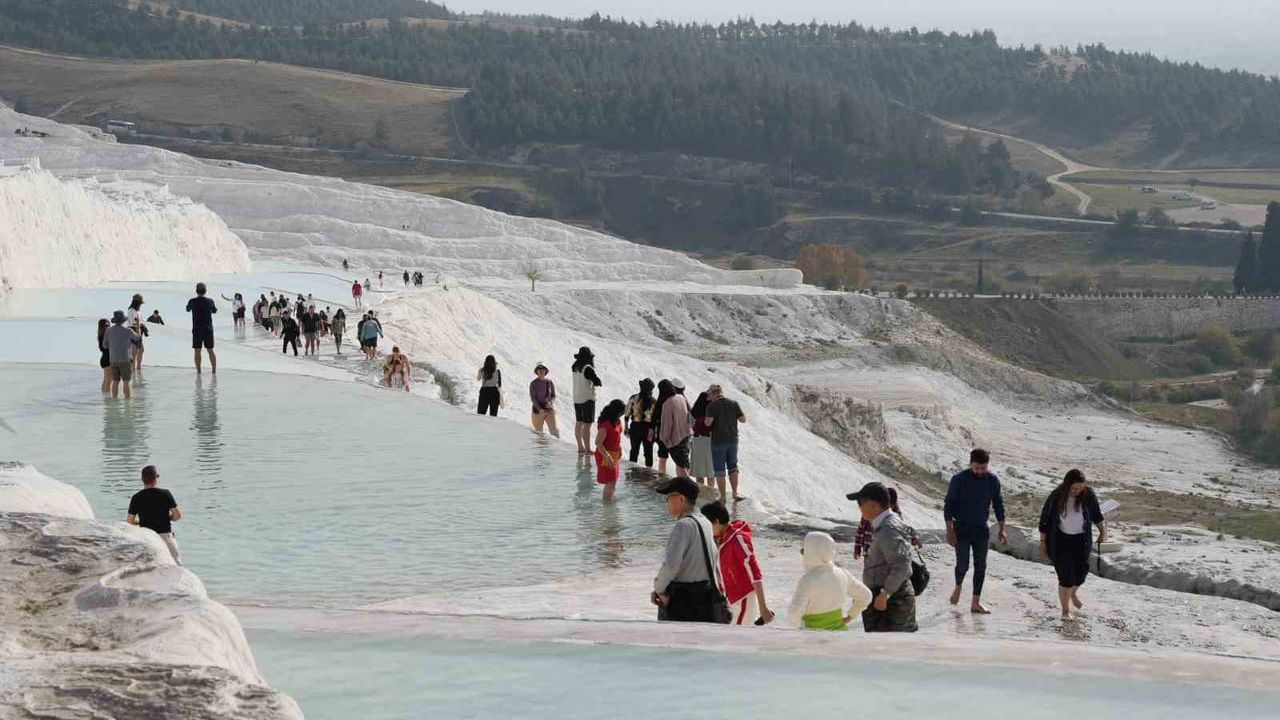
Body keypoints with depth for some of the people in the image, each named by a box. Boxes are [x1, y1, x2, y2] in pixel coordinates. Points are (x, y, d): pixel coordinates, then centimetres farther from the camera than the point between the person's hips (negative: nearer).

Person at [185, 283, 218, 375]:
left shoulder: (192, 301, -9)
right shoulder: (210, 301, -5)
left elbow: (188, 309, 12)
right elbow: (214, 311, 14)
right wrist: (216, 307, 37)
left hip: (197, 330, -2)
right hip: (208, 329, 2)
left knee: (197, 351, 5)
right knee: (210, 350, 9)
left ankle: (198, 371, 4)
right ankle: (214, 370, 10)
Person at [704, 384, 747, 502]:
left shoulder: (712, 405, -11)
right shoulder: (734, 403, -1)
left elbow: (708, 422, -19)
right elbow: (743, 419, -1)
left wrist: (707, 419, 2)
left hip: (718, 441, -3)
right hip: (732, 440, 3)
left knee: (720, 470, 6)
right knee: (732, 467, 18)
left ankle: (723, 496, 9)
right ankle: (735, 493, 8)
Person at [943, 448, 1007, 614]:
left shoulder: (993, 480, -3)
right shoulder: (959, 480, -13)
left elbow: (998, 505, 7)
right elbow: (948, 505, -10)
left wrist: (1002, 529, 3)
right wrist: (950, 530, -15)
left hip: (982, 530, 3)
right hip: (962, 529, -3)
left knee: (980, 567, 2)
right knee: (962, 565, -2)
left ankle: (976, 603, 8)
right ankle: (958, 586, 31)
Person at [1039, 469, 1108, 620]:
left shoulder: (1088, 495, -10)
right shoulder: (1056, 498, -17)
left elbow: (1097, 514, 7)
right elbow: (1045, 519, -7)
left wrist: (1103, 531, 2)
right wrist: (1043, 542, -5)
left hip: (1081, 540, 3)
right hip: (1060, 540, -3)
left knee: (1081, 570, 4)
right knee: (1066, 575, -6)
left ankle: (1073, 592, 41)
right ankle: (1065, 610, 11)